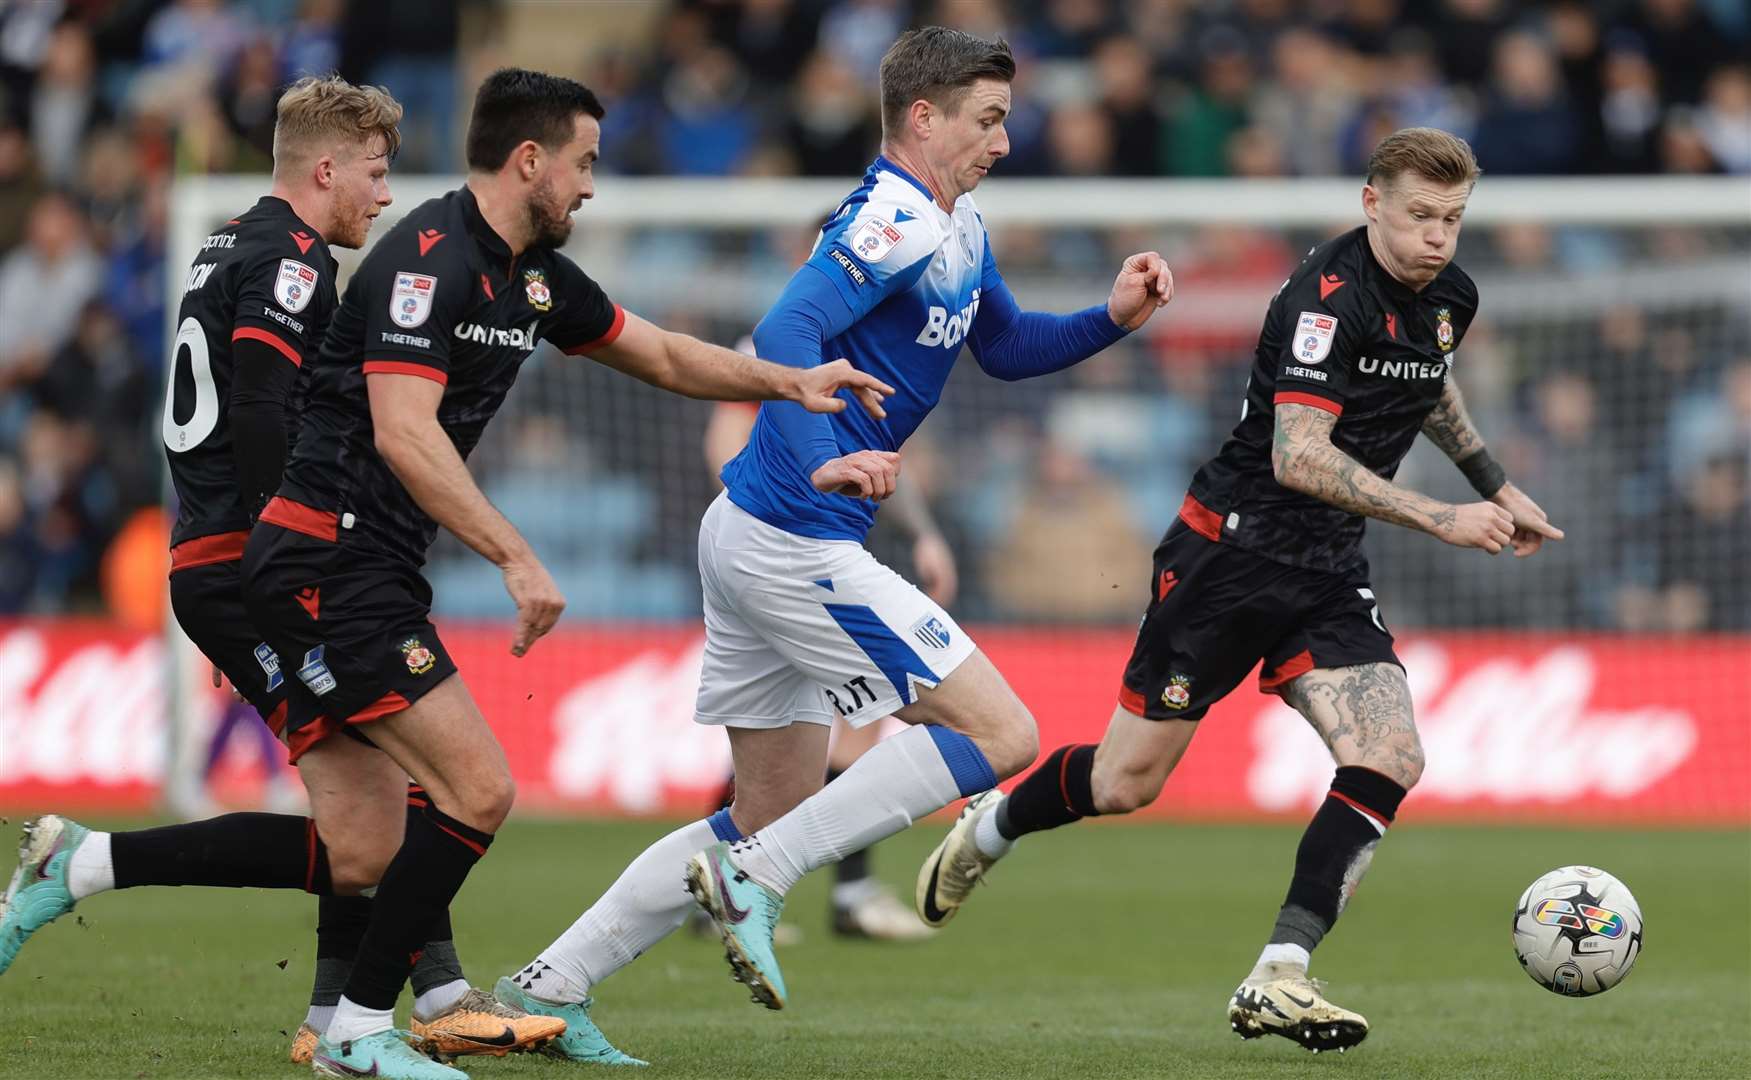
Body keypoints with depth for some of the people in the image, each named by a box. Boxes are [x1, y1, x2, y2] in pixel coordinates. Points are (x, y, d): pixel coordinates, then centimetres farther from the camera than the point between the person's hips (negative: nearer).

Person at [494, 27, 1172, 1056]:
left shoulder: (959, 229, 16)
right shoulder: (895, 220, -16)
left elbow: (1008, 348, 30)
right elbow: (787, 334, -29)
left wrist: (1112, 320, 13)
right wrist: (823, 461, -43)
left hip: (754, 537, 10)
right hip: (796, 546, -10)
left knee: (773, 812, 14)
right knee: (1000, 733, -9)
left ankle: (548, 985, 13)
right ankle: (754, 881, -11)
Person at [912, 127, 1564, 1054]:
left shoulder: (1449, 297, 5)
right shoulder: (1328, 297, -22)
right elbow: (1298, 457, -31)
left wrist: (1493, 485, 26)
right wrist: (1440, 520, -33)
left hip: (1327, 575, 7)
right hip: (1232, 550, -7)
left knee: (1390, 761, -16)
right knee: (1127, 785, 2)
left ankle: (1277, 980, -15)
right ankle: (986, 831, 34)